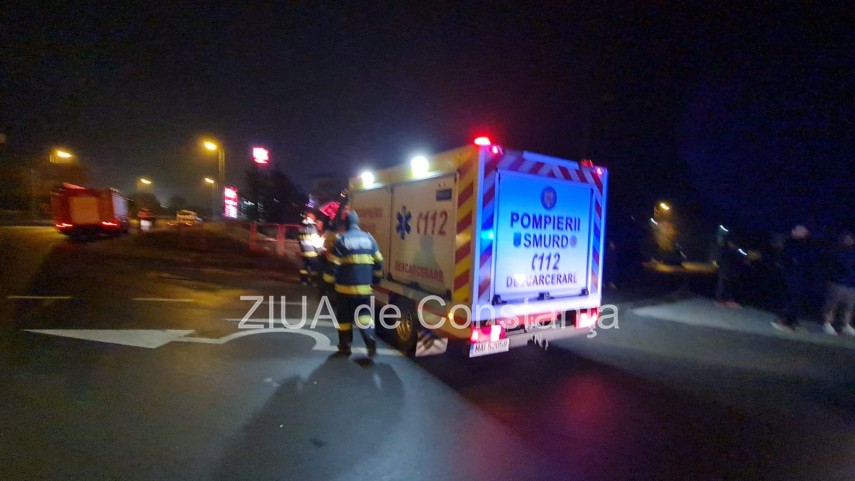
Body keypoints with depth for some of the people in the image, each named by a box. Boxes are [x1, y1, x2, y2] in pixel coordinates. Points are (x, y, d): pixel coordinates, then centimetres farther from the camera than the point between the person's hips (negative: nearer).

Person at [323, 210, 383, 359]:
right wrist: (375, 279, 21)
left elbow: (333, 264, -7)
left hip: (345, 286, -2)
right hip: (365, 287, 3)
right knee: (364, 314, 13)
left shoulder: (341, 240, -5)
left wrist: (329, 278, 8)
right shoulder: (369, 239, 6)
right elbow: (378, 263, 9)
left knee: (344, 317, 13)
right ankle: (371, 340, -8)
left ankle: (345, 346, 22)